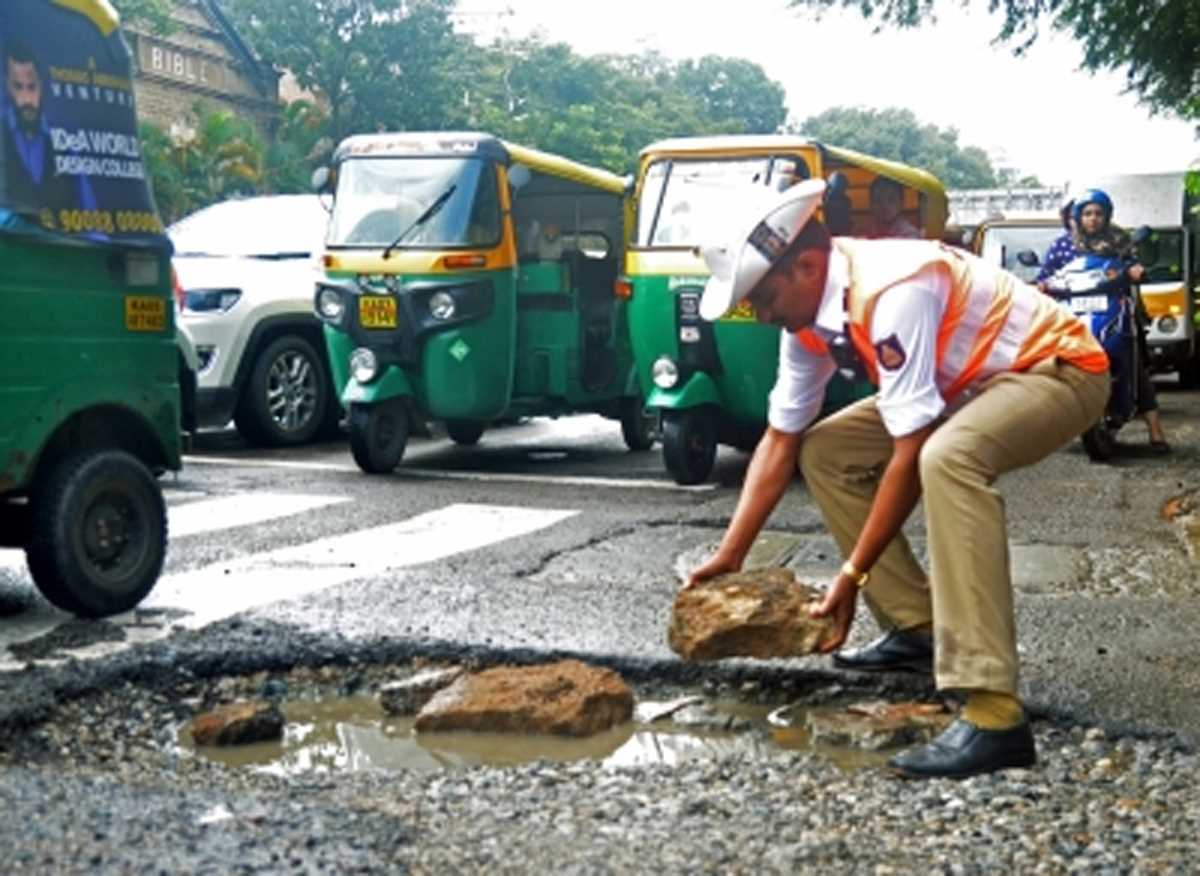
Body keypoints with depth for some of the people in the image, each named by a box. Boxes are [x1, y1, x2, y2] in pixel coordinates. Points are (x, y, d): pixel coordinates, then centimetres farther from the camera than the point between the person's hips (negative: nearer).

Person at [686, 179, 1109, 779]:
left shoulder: (894, 292, -33)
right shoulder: (810, 312, -5)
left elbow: (911, 456, -33)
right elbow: (781, 440, 2)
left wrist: (852, 575, -29)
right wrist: (729, 556, -1)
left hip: (1057, 368, -9)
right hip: (972, 384, 9)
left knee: (946, 459, -39)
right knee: (824, 451, 3)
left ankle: (994, 716, -41)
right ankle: (918, 628, 8)